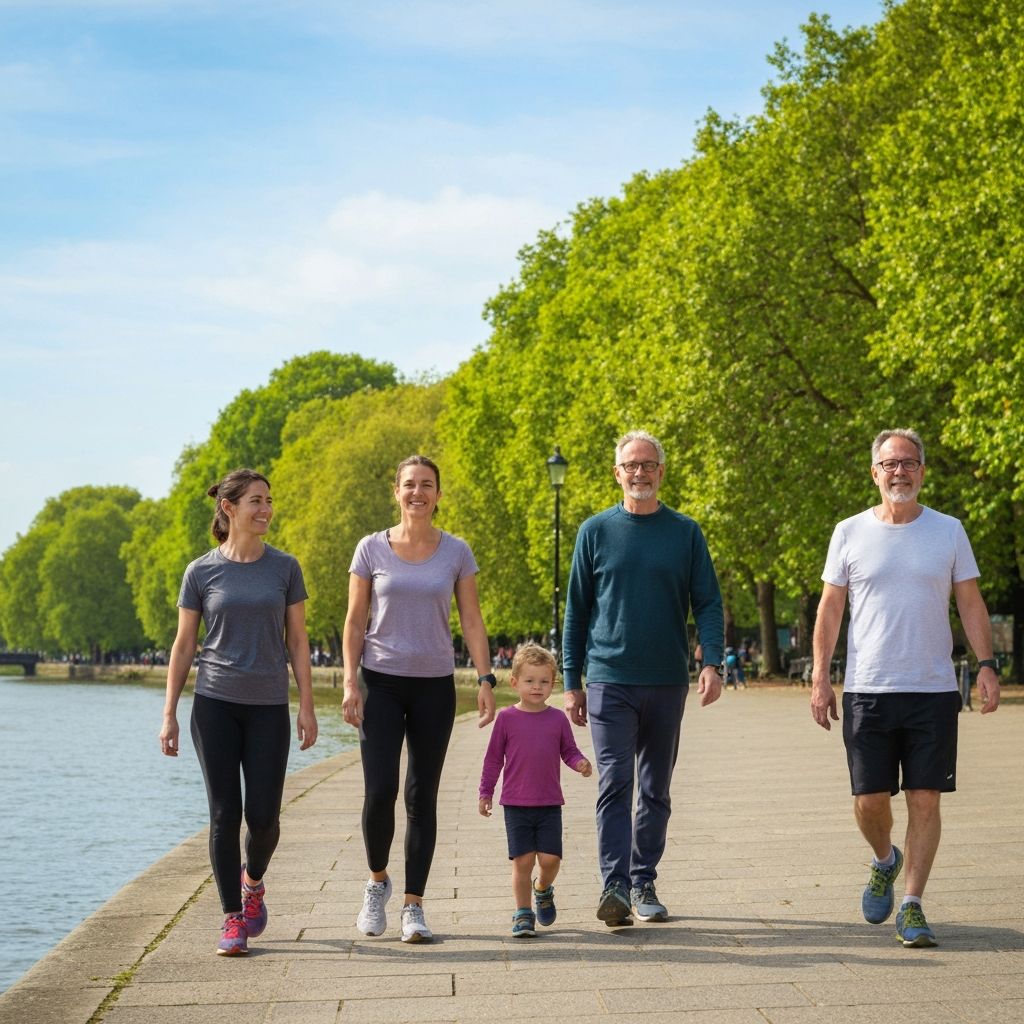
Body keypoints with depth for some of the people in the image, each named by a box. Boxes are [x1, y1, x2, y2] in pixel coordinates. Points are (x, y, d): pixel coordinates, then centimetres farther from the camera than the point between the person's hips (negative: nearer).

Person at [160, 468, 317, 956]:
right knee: (225, 813, -2)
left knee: (263, 816, -2)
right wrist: (169, 714, 1)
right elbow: (183, 645, 5)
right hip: (215, 703, -1)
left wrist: (307, 707, 0)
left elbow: (297, 641, 5)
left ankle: (253, 880, 30)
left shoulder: (284, 568, 3)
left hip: (268, 706, 1)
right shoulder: (201, 572, 1)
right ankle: (232, 919, 8)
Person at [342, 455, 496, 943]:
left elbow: (471, 620, 4)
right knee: (380, 790, -11)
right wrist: (350, 683, -6)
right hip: (381, 682, -1)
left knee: (422, 796, 2)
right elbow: (355, 622, 2)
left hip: (434, 684, 1)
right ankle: (377, 881, 15)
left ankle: (414, 905, 9)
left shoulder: (456, 552, 3)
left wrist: (485, 679, -6)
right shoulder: (372, 549, 0)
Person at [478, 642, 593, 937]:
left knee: (550, 858, -4)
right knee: (523, 860, -4)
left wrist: (580, 763, -12)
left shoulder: (557, 719, 4)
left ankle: (543, 890, 28)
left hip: (550, 804, 1)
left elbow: (569, 751, 10)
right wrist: (486, 793, 6)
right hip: (516, 804, -1)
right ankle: (523, 914, 8)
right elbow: (493, 758, 6)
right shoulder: (507, 719, 0)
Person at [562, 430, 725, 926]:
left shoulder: (685, 532, 5)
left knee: (656, 790, 8)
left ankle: (643, 885, 17)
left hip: (667, 681, 2)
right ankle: (614, 885, -15)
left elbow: (708, 603, 4)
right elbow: (576, 611, 8)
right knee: (614, 783, -11)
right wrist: (571, 682, 4)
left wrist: (712, 663, -12)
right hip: (609, 680, -2)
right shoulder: (596, 531, 4)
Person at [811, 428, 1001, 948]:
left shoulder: (948, 531, 6)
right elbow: (830, 610, 7)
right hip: (867, 690, 0)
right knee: (869, 800, 2)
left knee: (925, 799, -2)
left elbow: (970, 604, 9)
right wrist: (820, 677, 1)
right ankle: (885, 860, 34)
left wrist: (986, 663, -4)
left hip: (933, 690, 0)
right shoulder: (850, 533, 5)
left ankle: (912, 908, 6)